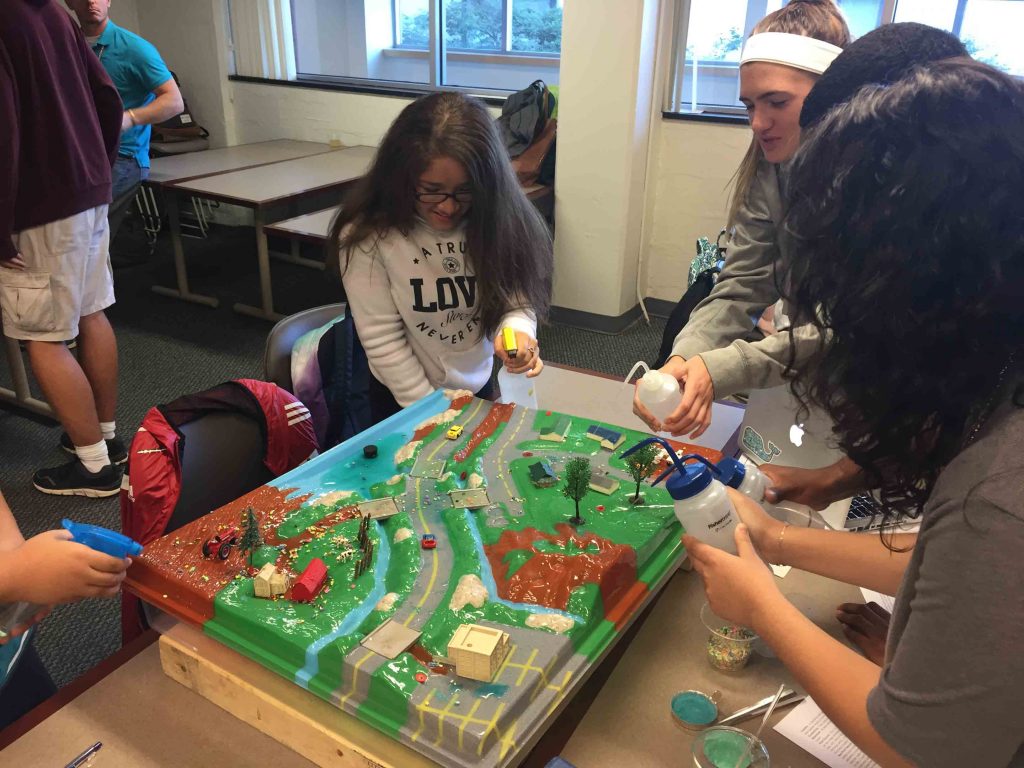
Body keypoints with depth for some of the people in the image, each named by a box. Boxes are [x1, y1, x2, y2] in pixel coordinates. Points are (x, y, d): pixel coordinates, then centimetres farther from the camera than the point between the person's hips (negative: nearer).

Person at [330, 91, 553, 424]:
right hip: (403, 400, -3)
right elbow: (382, 338, -19)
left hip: (481, 391, 4)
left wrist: (516, 330, -34)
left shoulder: (499, 222, -13)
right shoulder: (367, 235, -22)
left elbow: (517, 300, -12)